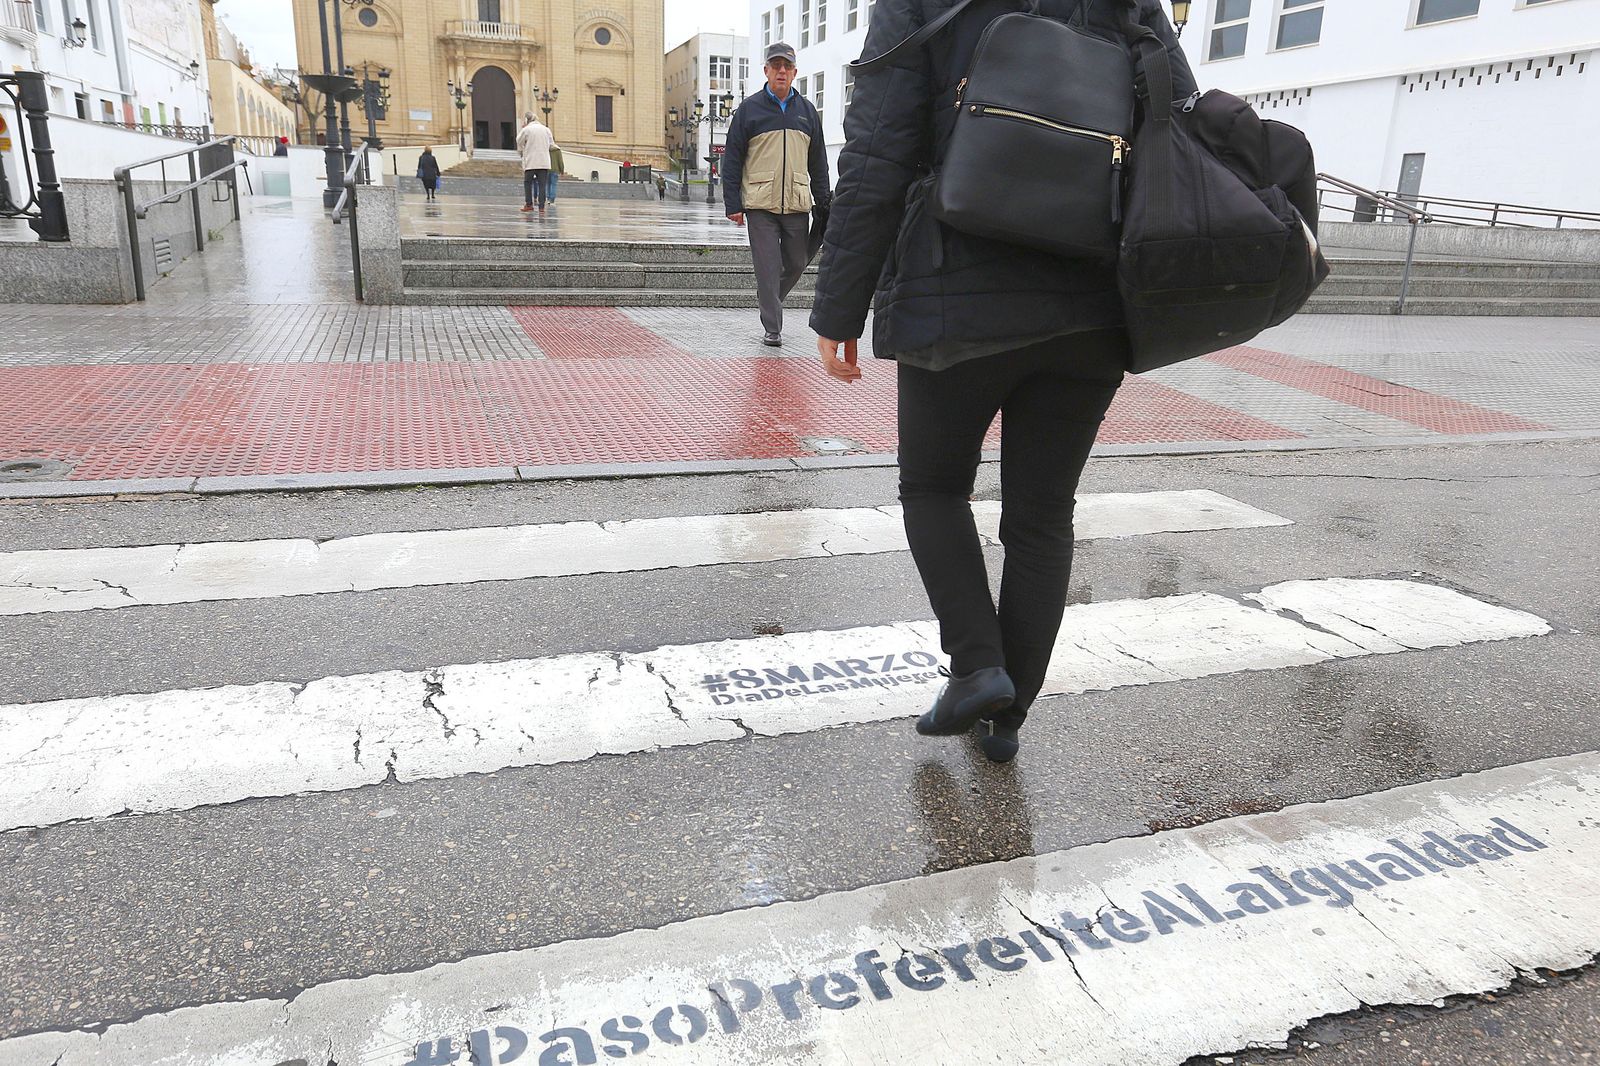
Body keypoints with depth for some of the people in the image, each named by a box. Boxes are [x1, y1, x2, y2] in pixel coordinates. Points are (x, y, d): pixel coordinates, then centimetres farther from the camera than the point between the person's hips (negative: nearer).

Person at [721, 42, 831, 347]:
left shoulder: (807, 111, 13)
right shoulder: (749, 109, 4)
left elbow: (818, 162, 16)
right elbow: (732, 160, 3)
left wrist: (824, 203, 10)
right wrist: (733, 204, -4)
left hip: (797, 205, 3)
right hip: (760, 205, -3)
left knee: (797, 262, 10)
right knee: (768, 268, -4)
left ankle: (771, 302, 34)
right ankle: (772, 328, 2)